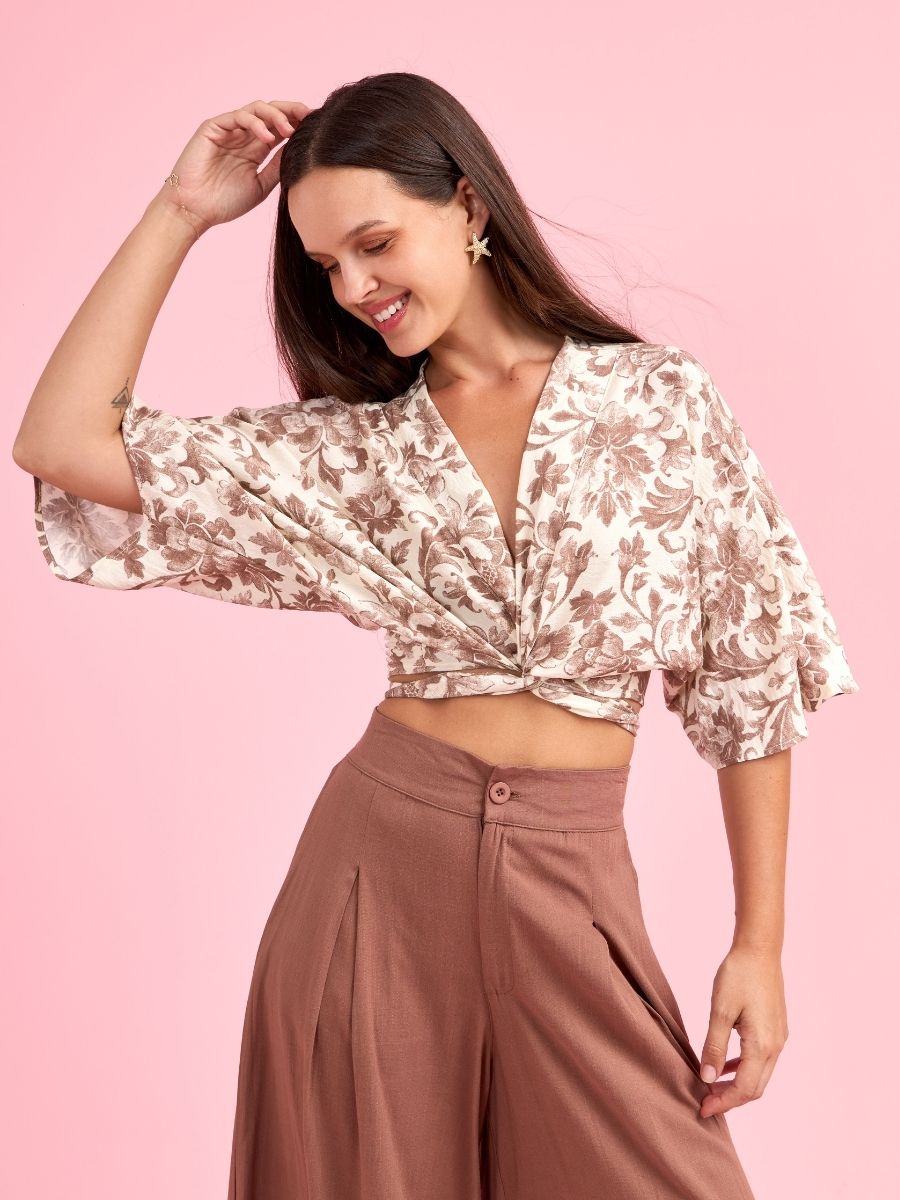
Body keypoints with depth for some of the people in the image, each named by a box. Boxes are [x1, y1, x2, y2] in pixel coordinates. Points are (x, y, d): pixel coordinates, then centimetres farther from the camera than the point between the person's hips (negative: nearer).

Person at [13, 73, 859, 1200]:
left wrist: (760, 942, 0)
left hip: (569, 886, -1)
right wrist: (179, 214, -1)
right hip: (377, 862, 2)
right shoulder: (350, 448, 3)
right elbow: (63, 443, -2)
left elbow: (750, 675, 1)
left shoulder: (661, 397, -1)